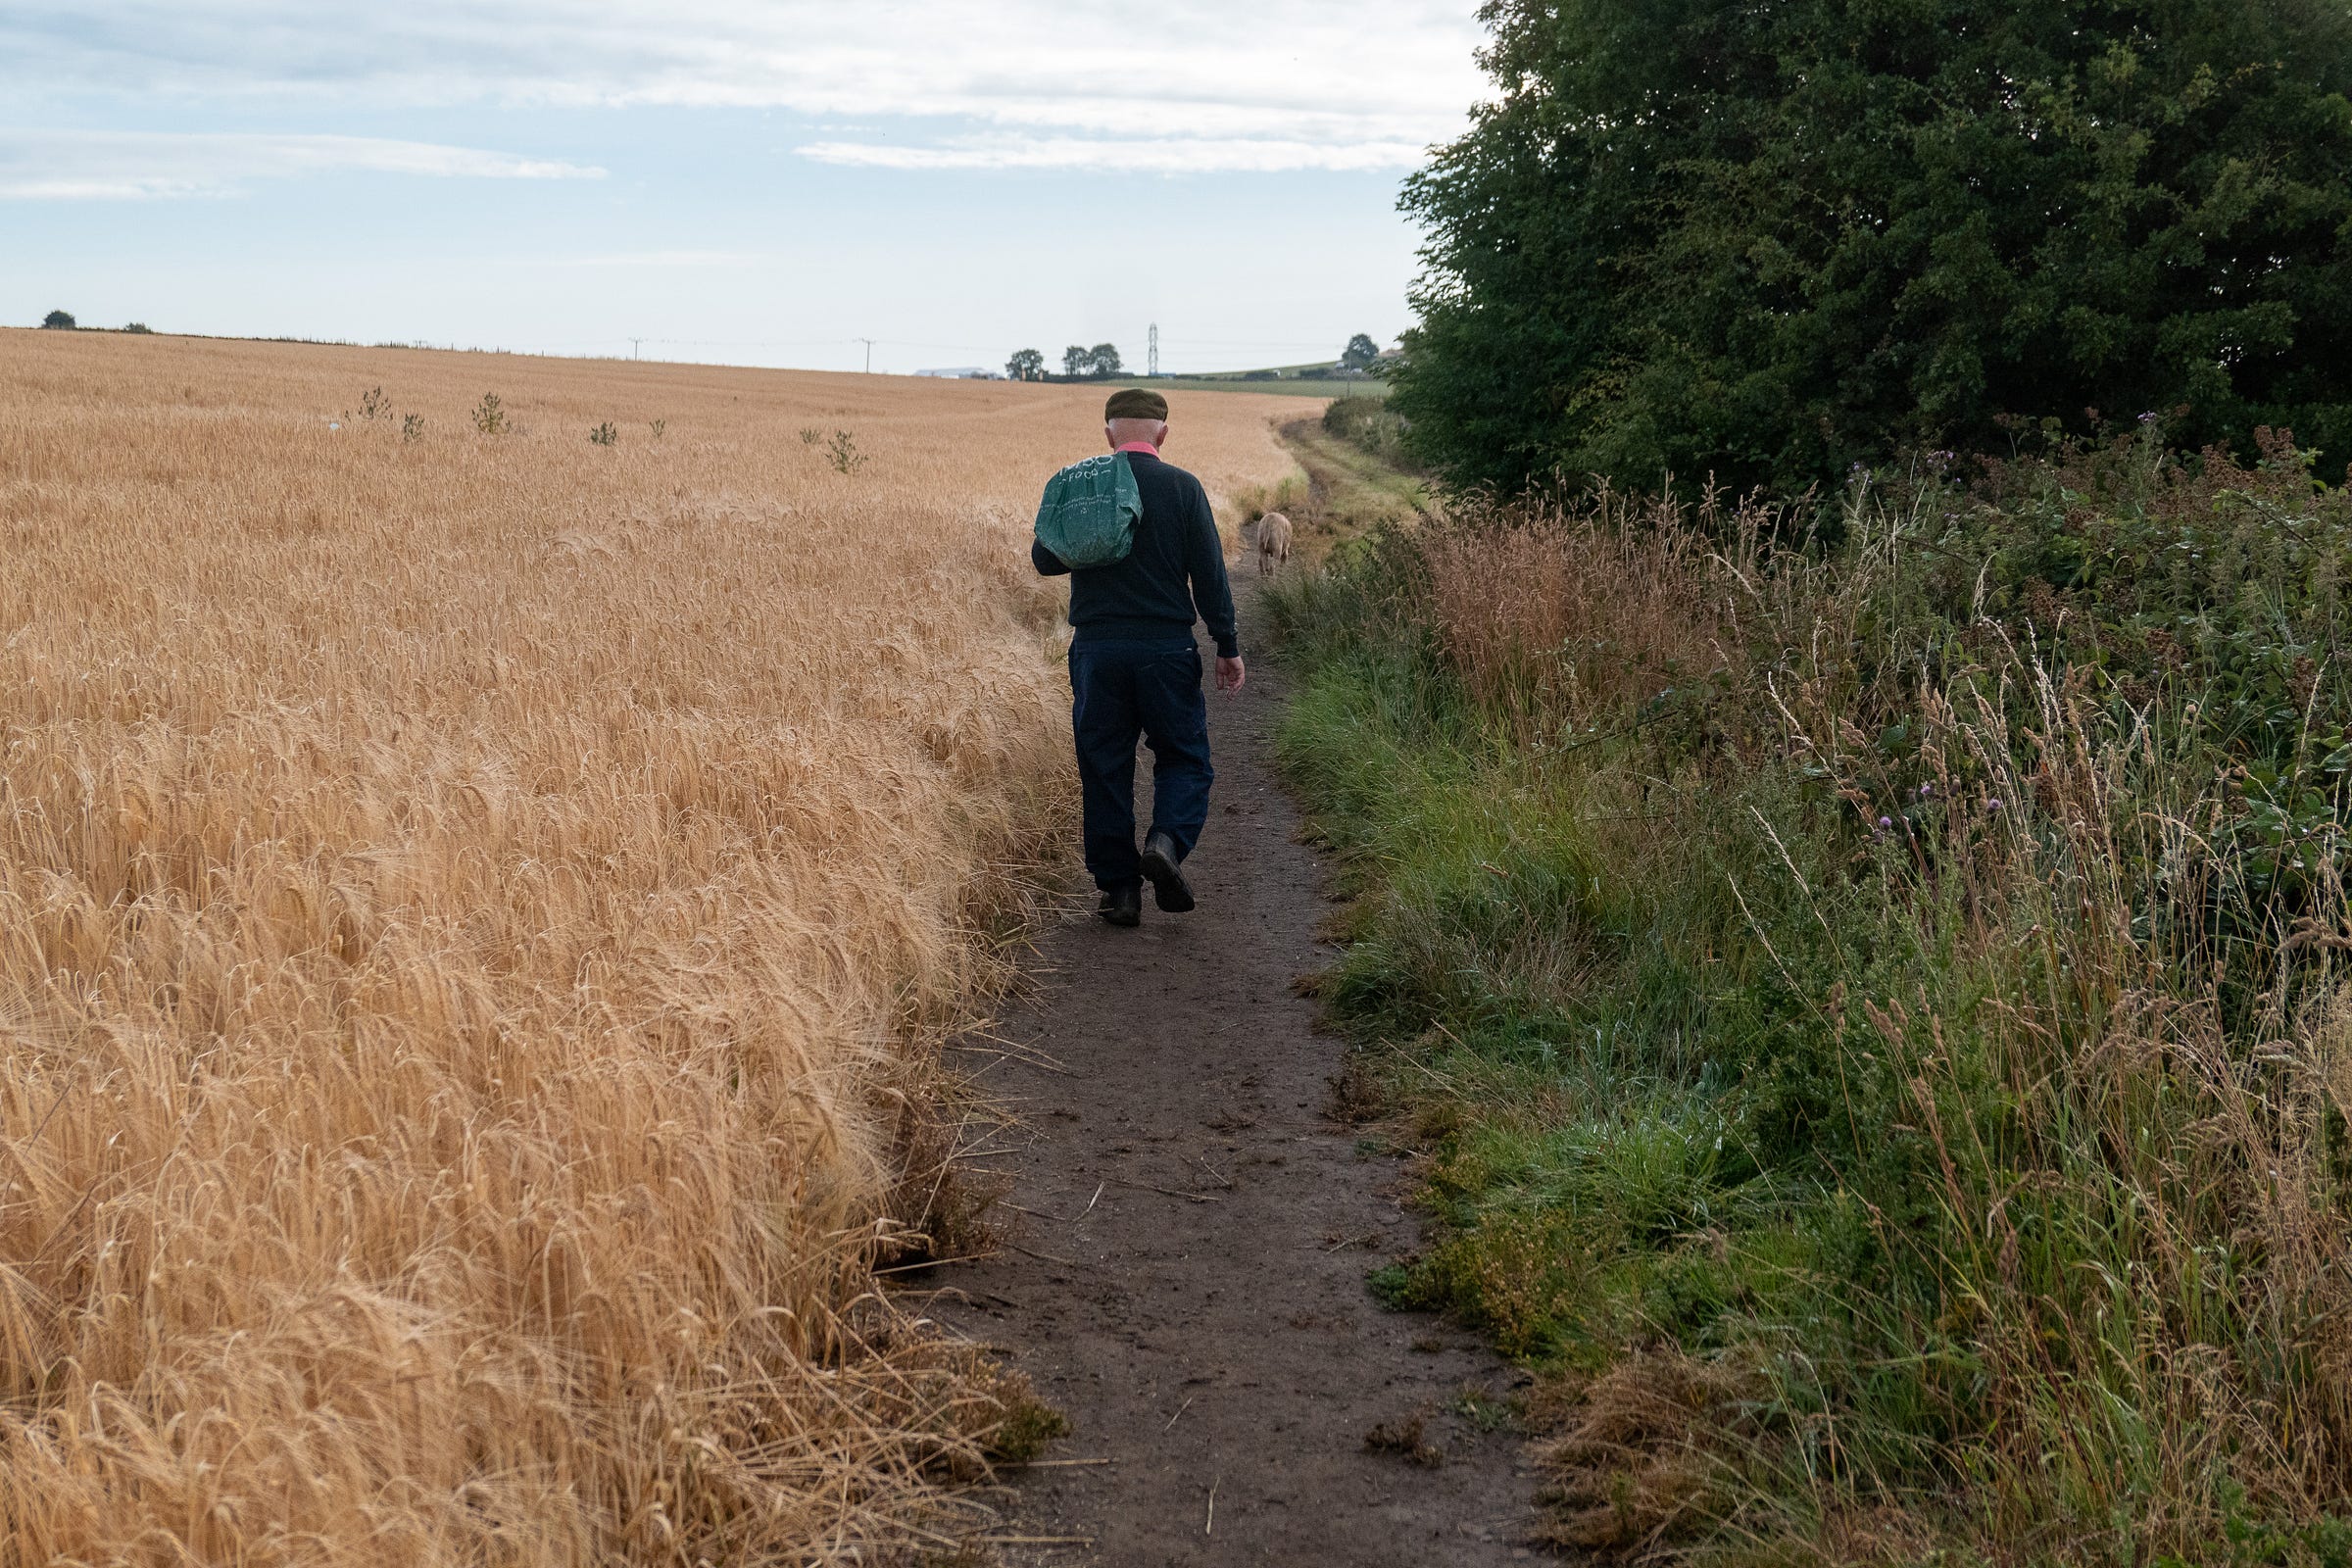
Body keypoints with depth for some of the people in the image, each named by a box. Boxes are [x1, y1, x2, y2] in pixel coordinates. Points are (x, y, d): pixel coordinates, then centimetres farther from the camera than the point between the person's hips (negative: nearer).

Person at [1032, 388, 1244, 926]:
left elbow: (1045, 559, 5)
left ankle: (1119, 889, 8)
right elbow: (1209, 573, -4)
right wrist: (1228, 648, 2)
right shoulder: (1183, 488, -3)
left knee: (1105, 768, 9)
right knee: (1184, 758, 11)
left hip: (1096, 649, 1)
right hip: (1166, 648, -1)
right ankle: (1168, 839, -16)